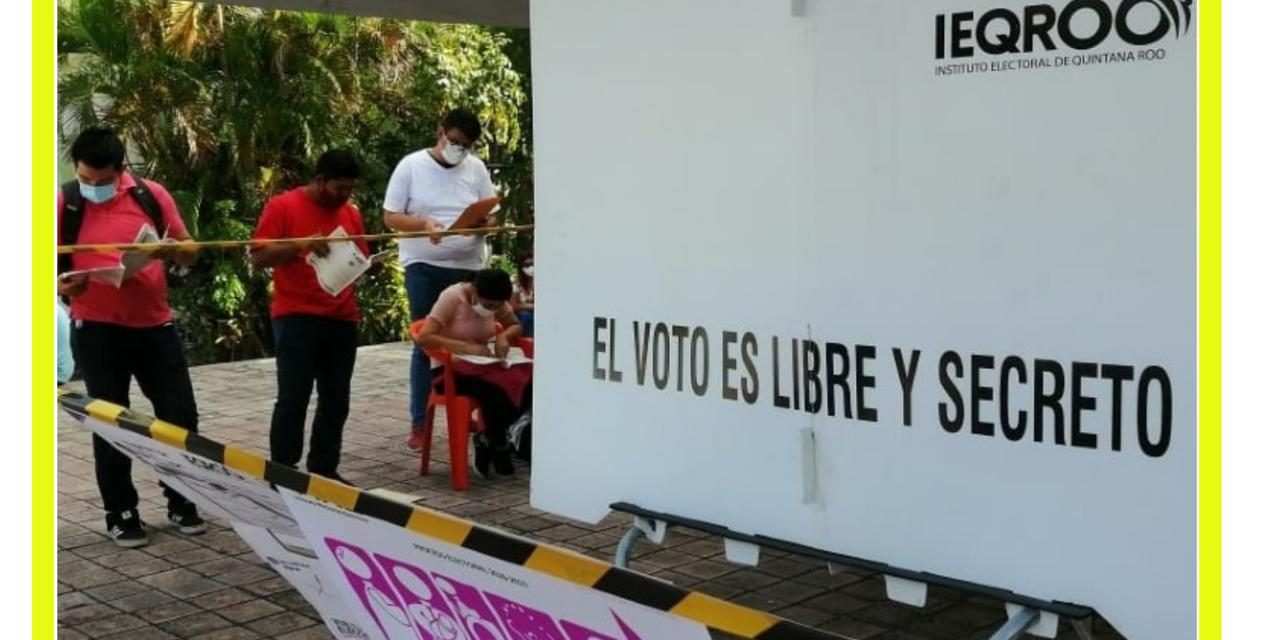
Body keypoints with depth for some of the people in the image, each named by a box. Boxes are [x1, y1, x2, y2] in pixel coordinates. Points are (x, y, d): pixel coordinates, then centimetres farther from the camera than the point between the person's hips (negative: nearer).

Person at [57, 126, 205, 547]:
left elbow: (189, 253, 7)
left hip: (155, 324, 2)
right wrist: (64, 285, -19)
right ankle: (121, 514, 18)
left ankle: (180, 502, 23)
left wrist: (171, 249, -15)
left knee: (181, 415, 4)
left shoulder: (152, 196, -1)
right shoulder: (64, 204, -3)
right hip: (96, 330, -2)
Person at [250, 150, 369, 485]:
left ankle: (324, 470, 18)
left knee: (336, 399, 8)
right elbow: (258, 257, -8)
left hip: (342, 319, 6)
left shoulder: (350, 212, 13)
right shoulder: (282, 206, -3)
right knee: (293, 398, -3)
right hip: (296, 318, -5)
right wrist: (300, 246, -21)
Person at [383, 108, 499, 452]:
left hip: (467, 267, 2)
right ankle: (419, 423, 9)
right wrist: (423, 224, -21)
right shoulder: (411, 166, -2)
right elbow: (390, 216, -3)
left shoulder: (476, 168, 5)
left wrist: (484, 223, -16)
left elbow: (491, 215, 8)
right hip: (423, 268, -2)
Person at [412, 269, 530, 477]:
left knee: (528, 383, -22)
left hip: (481, 366, 6)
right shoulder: (452, 297, -15)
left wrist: (503, 336, -7)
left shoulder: (495, 301, 2)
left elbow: (515, 326, 17)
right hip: (450, 370, -6)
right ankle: (499, 446, -7)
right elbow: (423, 338, -25)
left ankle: (488, 440, -4)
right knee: (495, 389, -35)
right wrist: (467, 347, -33)